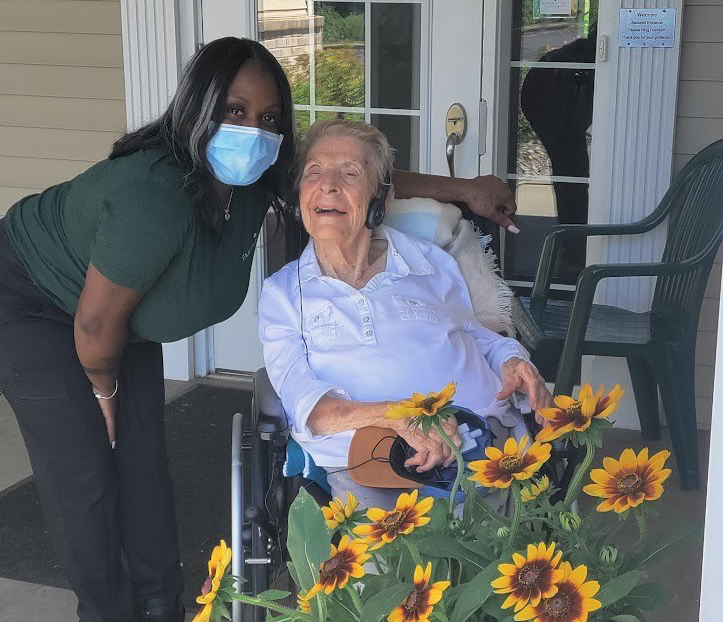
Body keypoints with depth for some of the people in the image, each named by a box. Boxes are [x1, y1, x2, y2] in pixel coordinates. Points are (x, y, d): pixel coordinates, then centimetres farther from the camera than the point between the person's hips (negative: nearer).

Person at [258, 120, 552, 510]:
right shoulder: (282, 292, 14)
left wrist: (513, 361, 2)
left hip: (485, 442, 2)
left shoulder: (432, 264, 20)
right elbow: (302, 400, 0)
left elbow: (482, 339, 28)